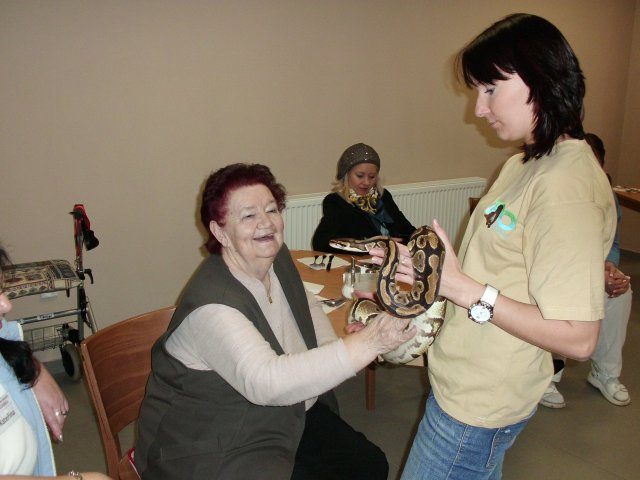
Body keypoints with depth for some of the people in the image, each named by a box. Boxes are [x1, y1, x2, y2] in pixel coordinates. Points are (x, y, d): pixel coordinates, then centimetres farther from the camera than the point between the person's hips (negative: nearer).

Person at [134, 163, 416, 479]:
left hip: (289, 415, 8)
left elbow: (307, 307, 17)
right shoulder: (211, 305, -29)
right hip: (216, 446, -8)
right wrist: (366, 344, -48)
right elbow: (265, 382, -42)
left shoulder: (279, 260, -3)